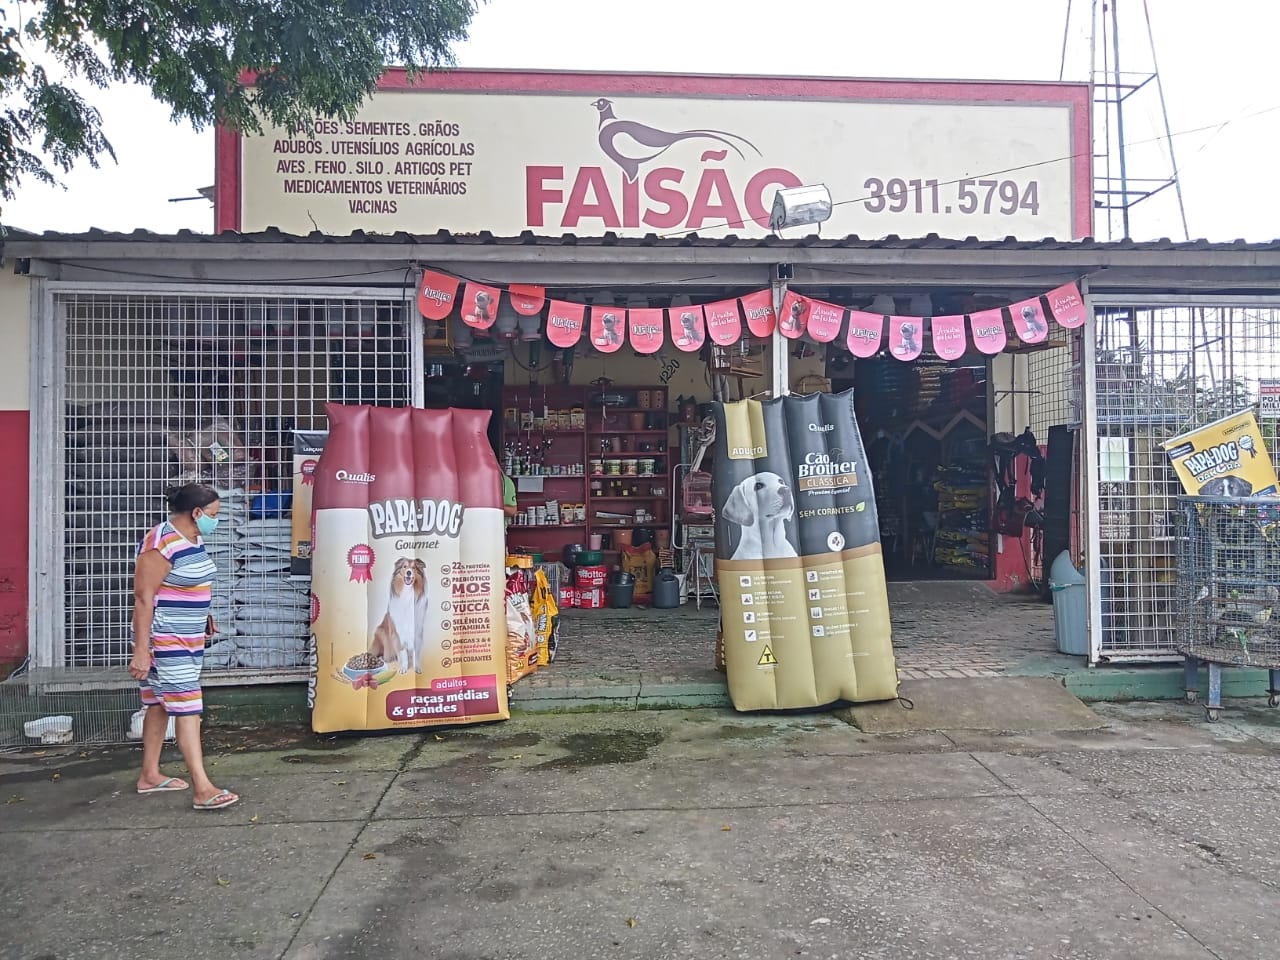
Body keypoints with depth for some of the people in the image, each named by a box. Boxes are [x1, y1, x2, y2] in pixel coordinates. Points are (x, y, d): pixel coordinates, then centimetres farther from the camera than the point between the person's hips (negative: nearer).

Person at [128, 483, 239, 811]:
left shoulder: (194, 539, 8)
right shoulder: (160, 544, -21)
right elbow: (143, 599, -22)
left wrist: (202, 615, 16)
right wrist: (141, 651, -23)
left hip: (188, 639, 9)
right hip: (165, 642, -9)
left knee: (160, 705, 17)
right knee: (187, 709, -10)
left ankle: (149, 775, 29)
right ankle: (202, 789, -8)